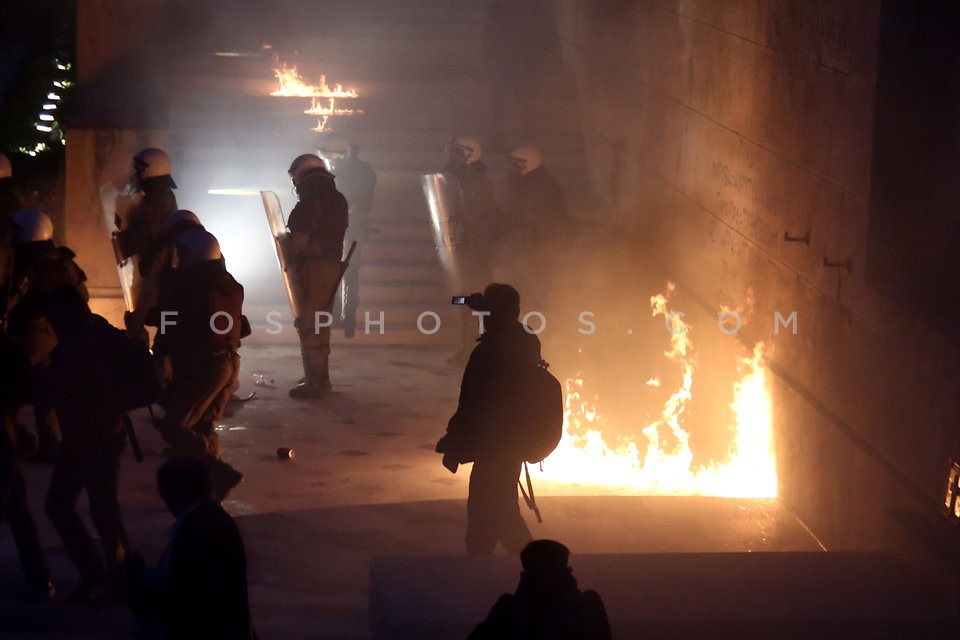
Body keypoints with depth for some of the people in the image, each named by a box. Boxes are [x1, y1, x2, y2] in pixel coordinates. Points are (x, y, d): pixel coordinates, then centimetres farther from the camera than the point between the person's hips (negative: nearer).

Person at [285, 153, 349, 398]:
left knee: (309, 325, -6)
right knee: (321, 324, 17)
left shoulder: (311, 201, -16)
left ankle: (314, 382, -7)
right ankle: (321, 378, 25)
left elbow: (300, 238, -19)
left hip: (311, 266, -9)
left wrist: (288, 256, -1)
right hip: (331, 264, 9)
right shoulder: (337, 199, 11)